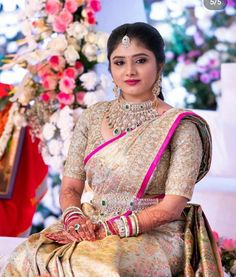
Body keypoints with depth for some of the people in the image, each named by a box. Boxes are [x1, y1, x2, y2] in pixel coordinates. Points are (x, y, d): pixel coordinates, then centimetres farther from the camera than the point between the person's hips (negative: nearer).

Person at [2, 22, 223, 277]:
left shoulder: (180, 126, -4)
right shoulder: (92, 117, 10)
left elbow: (171, 208, -10)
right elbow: (70, 187, 10)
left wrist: (108, 228, -19)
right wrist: (75, 219, -13)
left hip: (156, 236, -4)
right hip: (93, 228, 4)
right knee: (29, 255, -25)